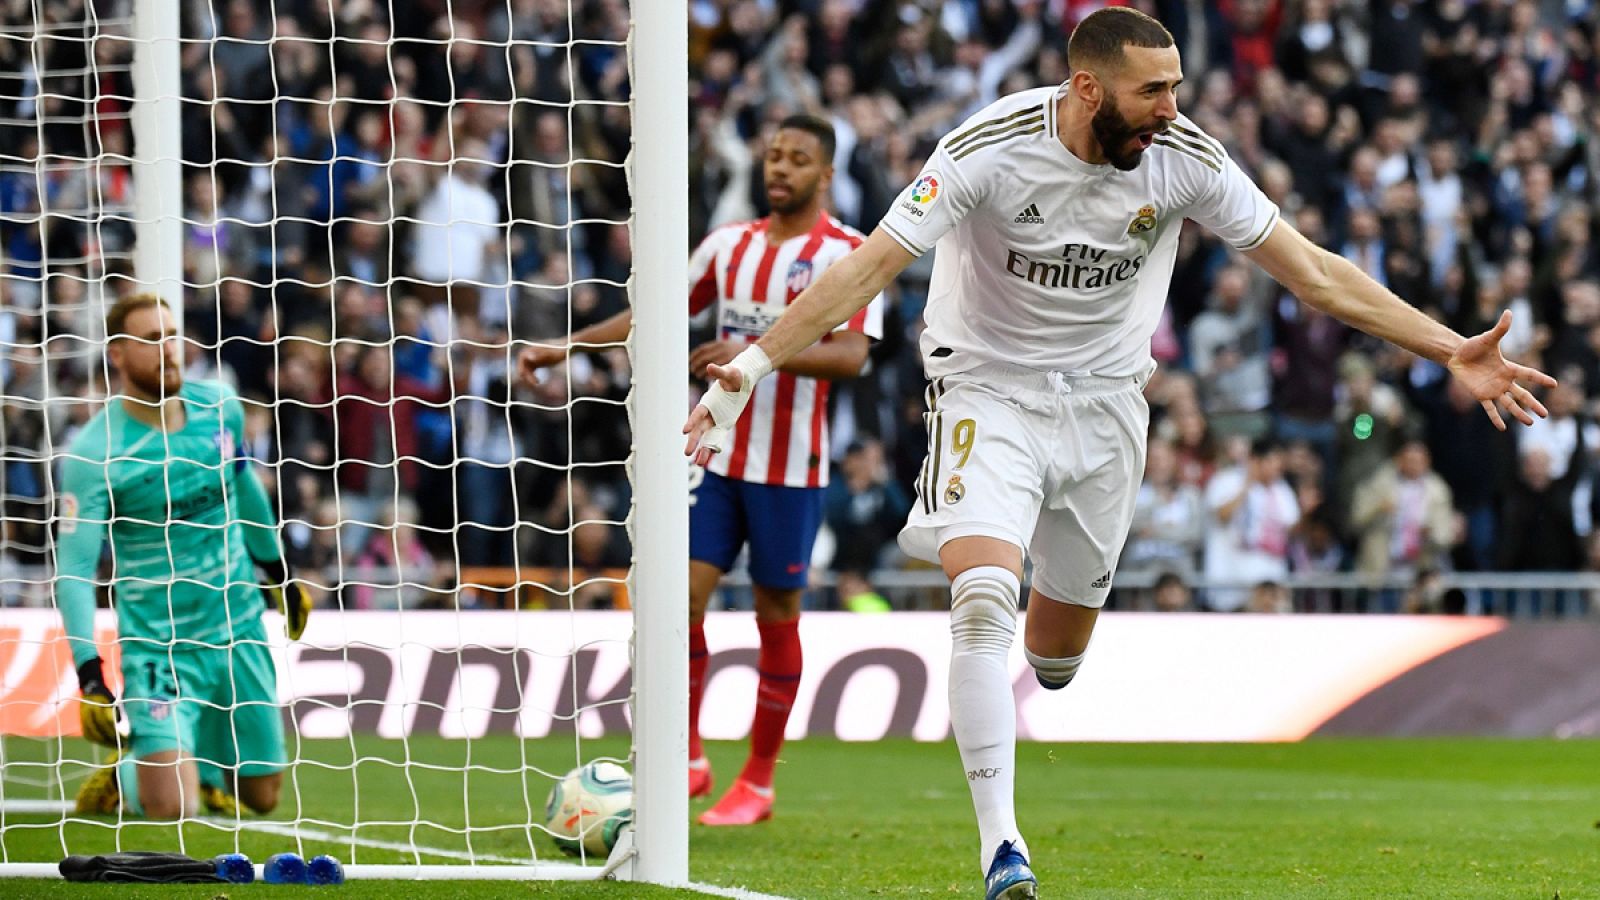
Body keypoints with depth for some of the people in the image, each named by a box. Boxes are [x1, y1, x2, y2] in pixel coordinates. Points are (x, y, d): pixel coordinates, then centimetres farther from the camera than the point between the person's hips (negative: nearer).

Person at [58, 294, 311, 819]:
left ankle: (201, 760, 43)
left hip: (239, 630, 5)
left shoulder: (221, 408, -2)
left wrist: (277, 571, 29)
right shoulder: (93, 453, -18)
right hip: (157, 645, -5)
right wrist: (89, 676, -25)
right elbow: (73, 568, -17)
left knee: (262, 795, 12)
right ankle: (122, 778, 16)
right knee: (170, 808, -19)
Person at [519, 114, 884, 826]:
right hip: (717, 453, 4)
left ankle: (758, 782, 12)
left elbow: (851, 356, -19)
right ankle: (690, 760, 6)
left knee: (777, 615, 3)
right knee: (683, 593, -6)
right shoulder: (731, 244, 11)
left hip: (791, 466, -4)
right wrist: (567, 347, 13)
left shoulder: (848, 254, -6)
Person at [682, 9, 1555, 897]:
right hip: (988, 392, -4)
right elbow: (871, 264, -23)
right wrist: (751, 366, -32)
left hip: (1104, 401, 4)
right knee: (985, 603, -24)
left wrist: (1452, 351, -10)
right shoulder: (993, 148, -22)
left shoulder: (1184, 158, -13)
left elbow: (1312, 272, -7)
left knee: (1060, 646, 10)